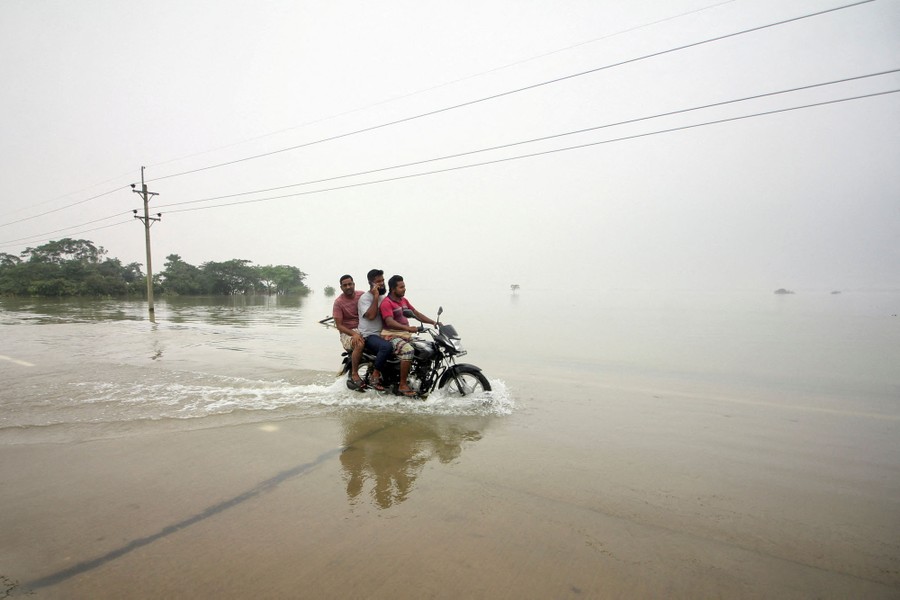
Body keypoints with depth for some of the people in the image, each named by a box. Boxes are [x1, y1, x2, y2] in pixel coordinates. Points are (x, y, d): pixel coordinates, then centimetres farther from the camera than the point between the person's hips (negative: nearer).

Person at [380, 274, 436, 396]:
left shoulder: (404, 300, 17)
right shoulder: (386, 303, -11)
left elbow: (416, 313, 17)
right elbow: (390, 322, -25)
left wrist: (433, 322, 6)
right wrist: (408, 328, -39)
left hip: (405, 334, 9)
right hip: (392, 335, -8)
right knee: (408, 350, -34)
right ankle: (403, 384, -24)